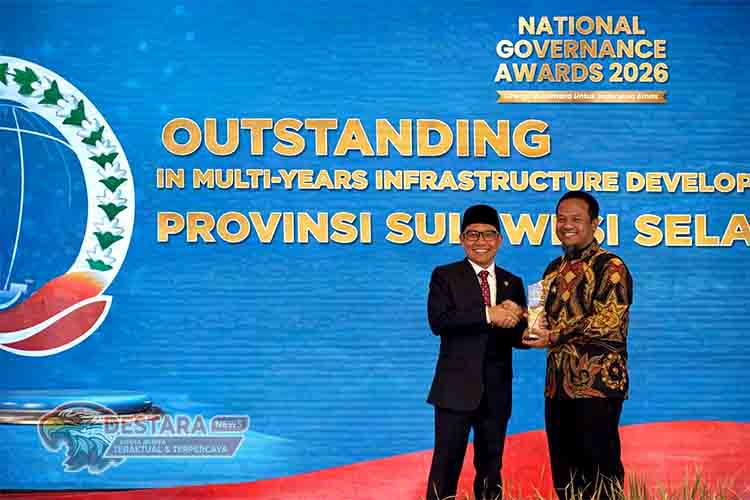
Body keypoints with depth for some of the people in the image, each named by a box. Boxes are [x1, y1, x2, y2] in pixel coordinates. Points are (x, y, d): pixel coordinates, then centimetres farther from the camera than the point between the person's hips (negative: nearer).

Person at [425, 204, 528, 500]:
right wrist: (488, 315, -22)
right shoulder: (445, 276, 1)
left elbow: (521, 338, 7)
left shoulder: (513, 283, 12)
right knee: (446, 464, -4)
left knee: (491, 466, 12)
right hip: (457, 387, -4)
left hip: (497, 390, 4)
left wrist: (513, 319, -16)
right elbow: (438, 321, -16)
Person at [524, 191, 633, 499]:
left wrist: (554, 337, -15)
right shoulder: (554, 270, 16)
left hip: (598, 382, -7)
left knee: (600, 463, -2)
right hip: (558, 383, 7)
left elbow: (608, 320, -17)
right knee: (563, 465, 10)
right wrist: (533, 322, 0)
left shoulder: (610, 267, -7)